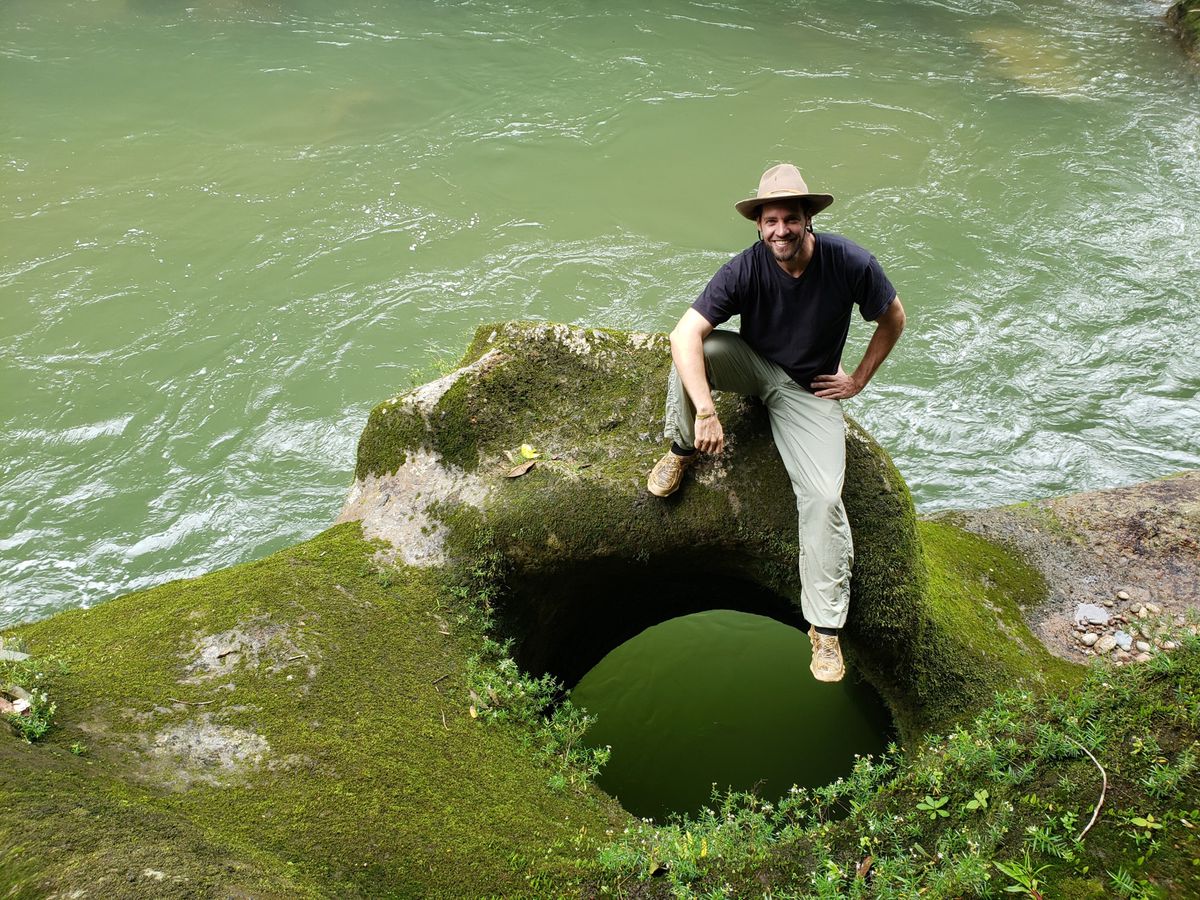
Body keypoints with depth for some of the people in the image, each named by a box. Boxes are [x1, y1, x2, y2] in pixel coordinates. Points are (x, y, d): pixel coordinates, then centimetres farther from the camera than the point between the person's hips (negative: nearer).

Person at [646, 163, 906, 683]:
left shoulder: (850, 264, -20)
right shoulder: (745, 269, -22)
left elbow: (893, 319, -1)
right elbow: (685, 333, -31)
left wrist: (859, 380, -4)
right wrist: (705, 411, -41)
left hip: (810, 391, -1)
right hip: (754, 367, 1)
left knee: (824, 497, -19)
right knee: (695, 351, -32)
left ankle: (826, 626, -6)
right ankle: (683, 451, -5)